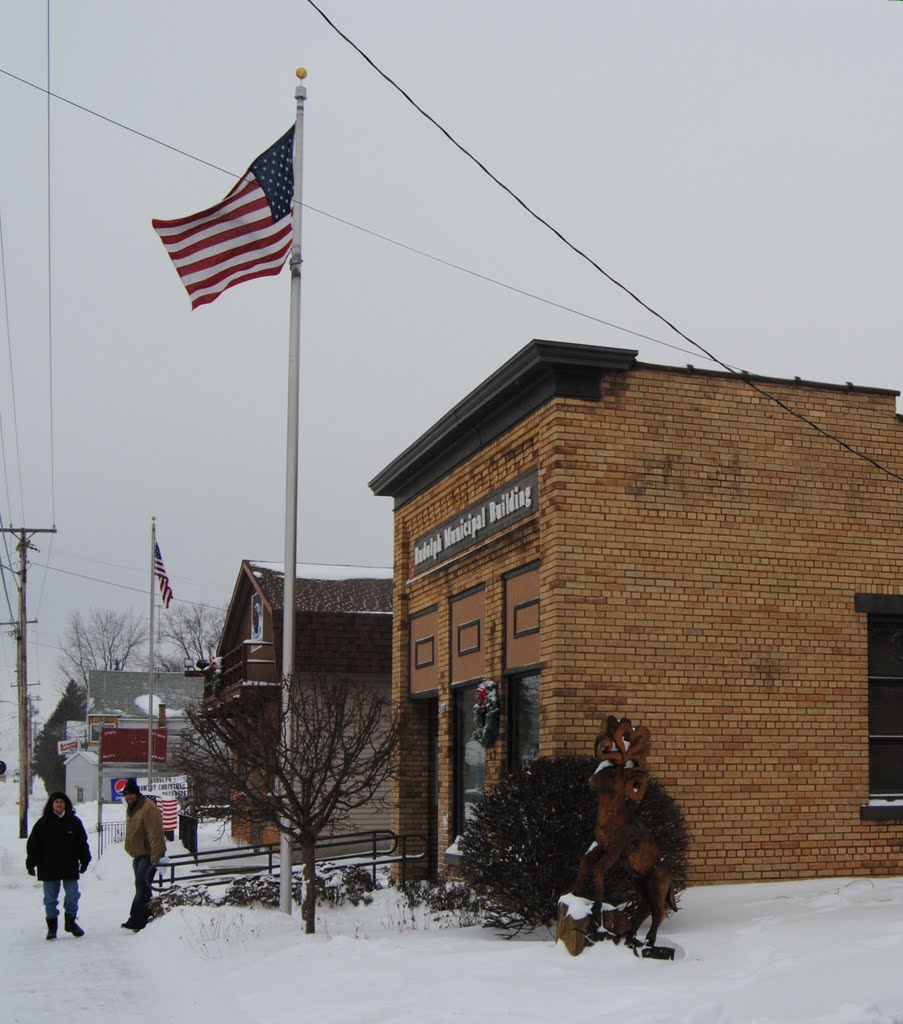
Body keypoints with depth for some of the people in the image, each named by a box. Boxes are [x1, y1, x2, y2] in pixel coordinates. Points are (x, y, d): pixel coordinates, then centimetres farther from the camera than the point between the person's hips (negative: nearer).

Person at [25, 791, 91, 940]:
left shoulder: (74, 822, 2)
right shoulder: (43, 823, -2)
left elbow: (82, 843, 9)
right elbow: (33, 844, 1)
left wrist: (85, 861, 6)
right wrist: (31, 864, -3)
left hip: (70, 867, 1)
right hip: (49, 869, -1)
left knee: (73, 895, 4)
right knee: (50, 899, 6)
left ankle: (70, 921, 22)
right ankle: (51, 927, 17)